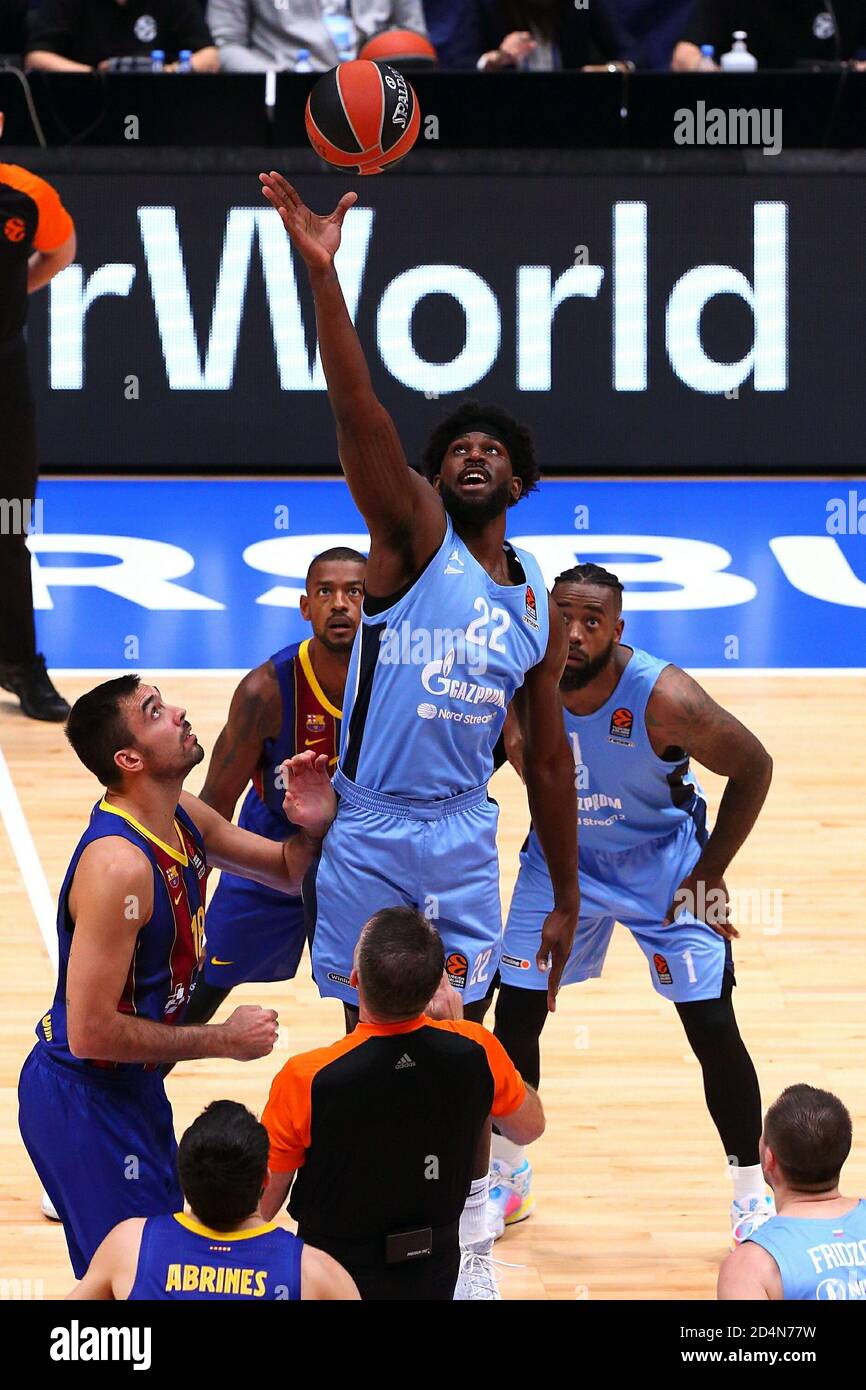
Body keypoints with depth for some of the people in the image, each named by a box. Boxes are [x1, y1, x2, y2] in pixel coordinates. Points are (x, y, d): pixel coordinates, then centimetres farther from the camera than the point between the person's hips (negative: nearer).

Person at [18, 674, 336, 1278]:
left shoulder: (183, 818, -1)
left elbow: (287, 872, 16)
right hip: (83, 1104, -10)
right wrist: (224, 1039, -21)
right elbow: (90, 1031, -29)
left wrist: (313, 828, -8)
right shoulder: (118, 866, -29)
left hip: (133, 1086, 10)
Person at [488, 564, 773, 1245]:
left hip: (663, 869, -3)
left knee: (715, 1030, -7)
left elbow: (753, 768, -17)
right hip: (562, 859, 3)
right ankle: (508, 1179, 24)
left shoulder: (664, 697, -30)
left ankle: (753, 1196, 9)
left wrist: (707, 877, -14)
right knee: (514, 1018, 2)